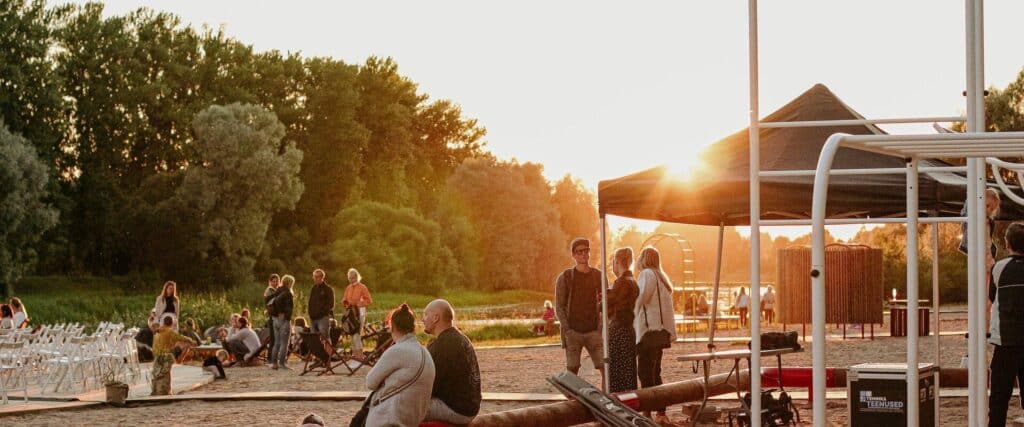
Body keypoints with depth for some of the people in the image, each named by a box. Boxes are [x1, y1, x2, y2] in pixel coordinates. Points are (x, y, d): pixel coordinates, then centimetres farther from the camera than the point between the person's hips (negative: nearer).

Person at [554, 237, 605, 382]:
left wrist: (601, 327, -3)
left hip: (594, 332, 2)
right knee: (572, 370, -3)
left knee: (606, 368, -8)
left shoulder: (599, 276, 9)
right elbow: (559, 307, 1)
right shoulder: (565, 278, 2)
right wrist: (567, 330, -10)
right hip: (573, 332, -2)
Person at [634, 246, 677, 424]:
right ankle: (661, 413, 16)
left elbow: (640, 298, -18)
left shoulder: (647, 274, -9)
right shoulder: (662, 277, 20)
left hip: (648, 331, -9)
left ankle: (647, 414, -10)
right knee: (654, 374, 15)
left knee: (646, 374, -8)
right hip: (660, 331, 9)